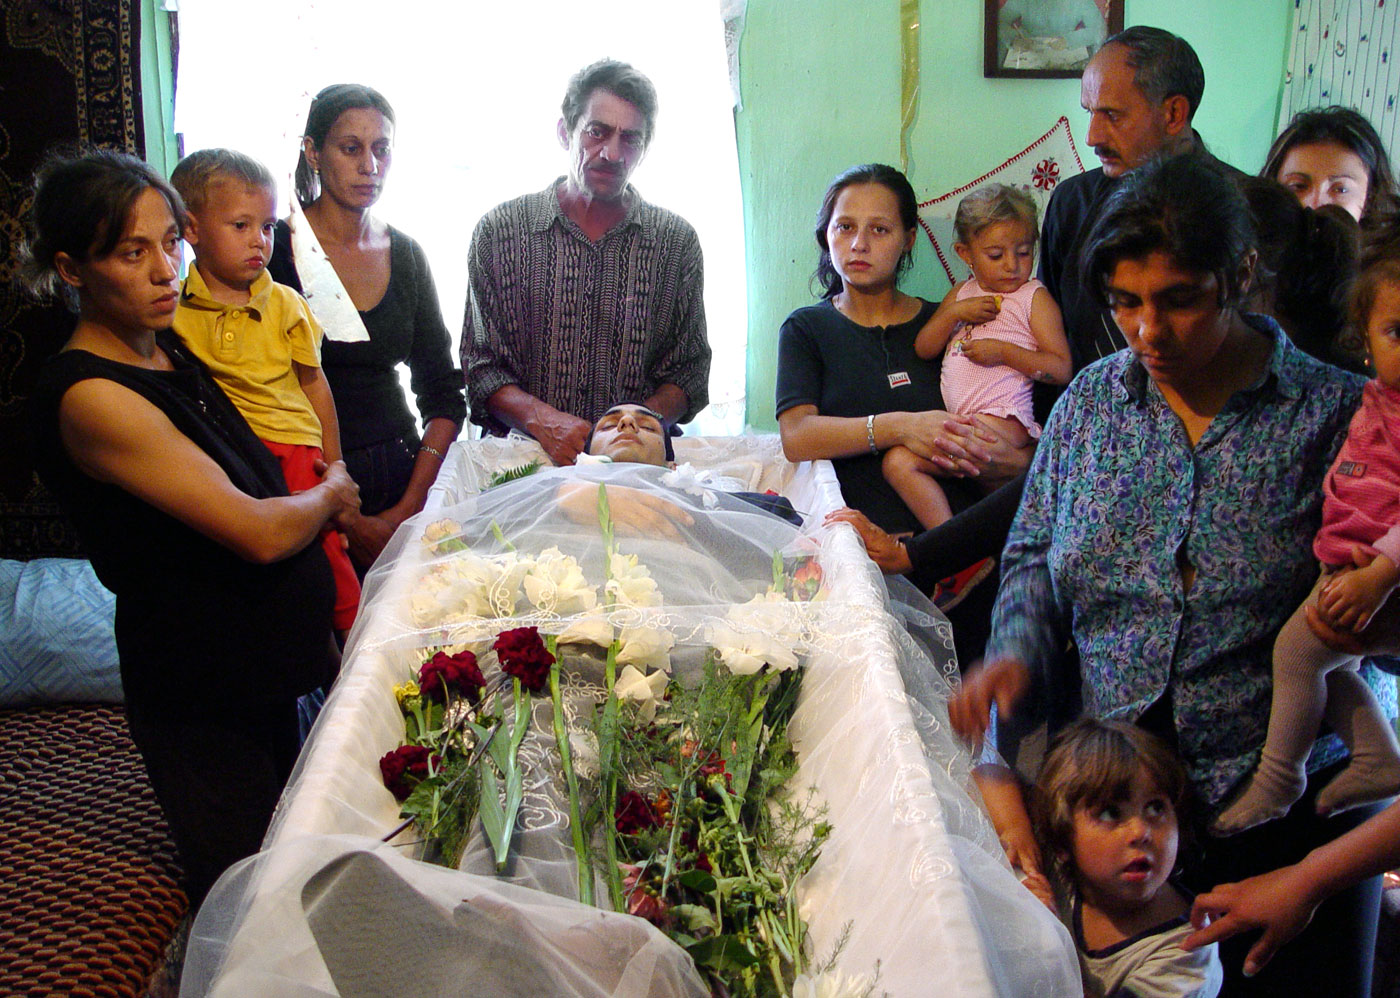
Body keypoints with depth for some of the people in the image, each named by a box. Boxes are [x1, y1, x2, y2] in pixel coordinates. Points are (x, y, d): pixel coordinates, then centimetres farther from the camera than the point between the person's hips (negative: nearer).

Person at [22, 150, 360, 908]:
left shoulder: (166, 350, 2)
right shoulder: (89, 397, -25)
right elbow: (258, 532, -25)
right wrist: (331, 495, -6)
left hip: (265, 660, 8)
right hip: (202, 695, -8)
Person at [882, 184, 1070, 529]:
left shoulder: (1034, 297, 4)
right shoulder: (962, 293, 20)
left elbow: (1062, 369, -3)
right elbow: (923, 348, 15)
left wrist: (1003, 352, -15)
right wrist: (956, 311, -1)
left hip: (1004, 419, -7)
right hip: (955, 421, 7)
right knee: (896, 461, -14)